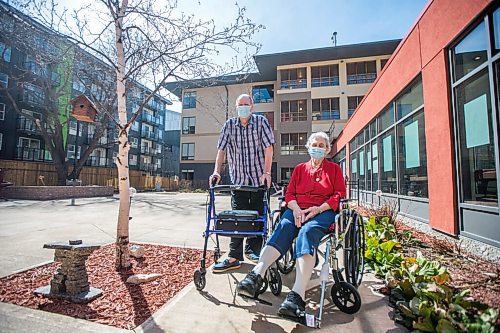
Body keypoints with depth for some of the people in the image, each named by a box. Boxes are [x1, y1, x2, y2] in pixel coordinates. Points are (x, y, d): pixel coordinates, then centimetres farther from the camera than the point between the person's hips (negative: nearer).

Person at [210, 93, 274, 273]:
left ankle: (252, 250, 26)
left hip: (259, 179, -1)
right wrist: (216, 171, -12)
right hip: (238, 179, 1)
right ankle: (234, 257, 7)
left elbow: (268, 147, -9)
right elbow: (221, 149, 0)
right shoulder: (229, 125, 6)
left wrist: (266, 172, -18)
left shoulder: (261, 121, 0)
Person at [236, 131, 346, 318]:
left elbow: (339, 195, 7)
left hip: (323, 211, -2)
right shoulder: (300, 168, 23)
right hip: (298, 209, 2)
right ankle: (256, 275, -47)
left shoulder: (334, 169, 19)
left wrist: (318, 208, -10)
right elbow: (289, 193, 15)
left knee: (307, 231, -35)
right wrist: (296, 208, -8)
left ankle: (297, 295, -46)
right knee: (283, 227, -31)